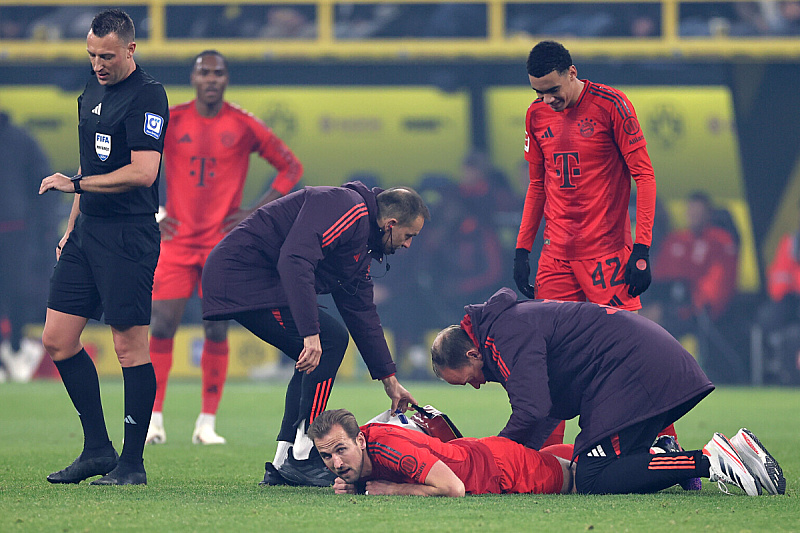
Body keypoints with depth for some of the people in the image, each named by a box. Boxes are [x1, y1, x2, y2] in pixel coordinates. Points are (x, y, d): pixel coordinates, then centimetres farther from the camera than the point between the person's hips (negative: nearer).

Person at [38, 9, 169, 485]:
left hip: (128, 236, -9)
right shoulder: (91, 95, 15)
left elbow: (142, 173, -20)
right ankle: (97, 449, 14)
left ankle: (132, 463, 2)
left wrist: (74, 184, -14)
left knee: (130, 346, -5)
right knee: (58, 339, 5)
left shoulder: (147, 96, -12)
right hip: (88, 232, 9)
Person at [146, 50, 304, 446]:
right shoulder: (168, 122, 2)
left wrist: (255, 214, 0)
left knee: (216, 332, -2)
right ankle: (154, 418, 2)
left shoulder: (244, 126, 0)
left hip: (224, 242, 0)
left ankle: (208, 424, 4)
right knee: (162, 327, -6)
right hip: (177, 240, 1)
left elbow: (291, 167, 8)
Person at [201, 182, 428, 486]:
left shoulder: (361, 245, 19)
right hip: (242, 275, -11)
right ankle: (301, 458, -11)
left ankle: (282, 465, 12)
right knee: (330, 340, -12)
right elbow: (295, 260, -28)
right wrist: (311, 333, -31)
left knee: (316, 358, 13)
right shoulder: (348, 209, -14)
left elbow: (362, 312, 26)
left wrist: (389, 380, 25)